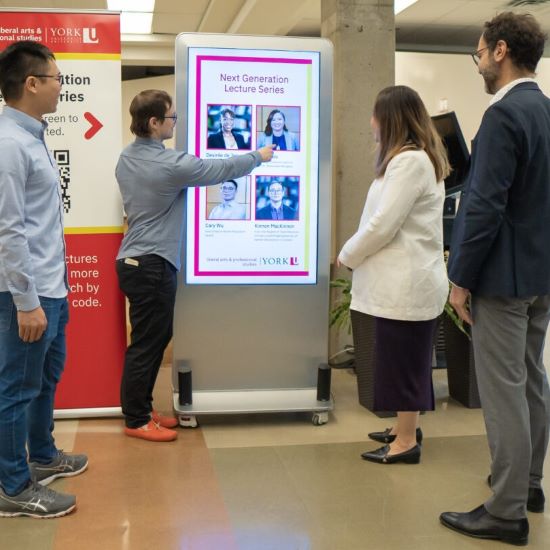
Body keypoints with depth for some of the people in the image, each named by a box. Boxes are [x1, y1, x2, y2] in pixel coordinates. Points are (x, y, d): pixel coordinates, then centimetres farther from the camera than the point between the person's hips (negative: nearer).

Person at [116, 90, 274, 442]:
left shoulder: (127, 158, 8)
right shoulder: (169, 165, -18)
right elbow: (221, 170, -9)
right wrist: (258, 157, 7)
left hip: (136, 260, 9)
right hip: (152, 265, -9)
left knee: (156, 337, 16)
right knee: (147, 343, -1)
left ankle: (142, 409, 24)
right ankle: (137, 421, 8)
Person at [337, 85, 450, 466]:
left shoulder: (409, 161, -18)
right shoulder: (420, 157, 16)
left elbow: (383, 224, -20)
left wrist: (347, 255, -6)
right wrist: (357, 254, 13)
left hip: (407, 282, -10)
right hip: (409, 278, 10)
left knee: (404, 361, 0)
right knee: (405, 359, 18)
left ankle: (407, 442, 10)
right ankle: (405, 428, 30)